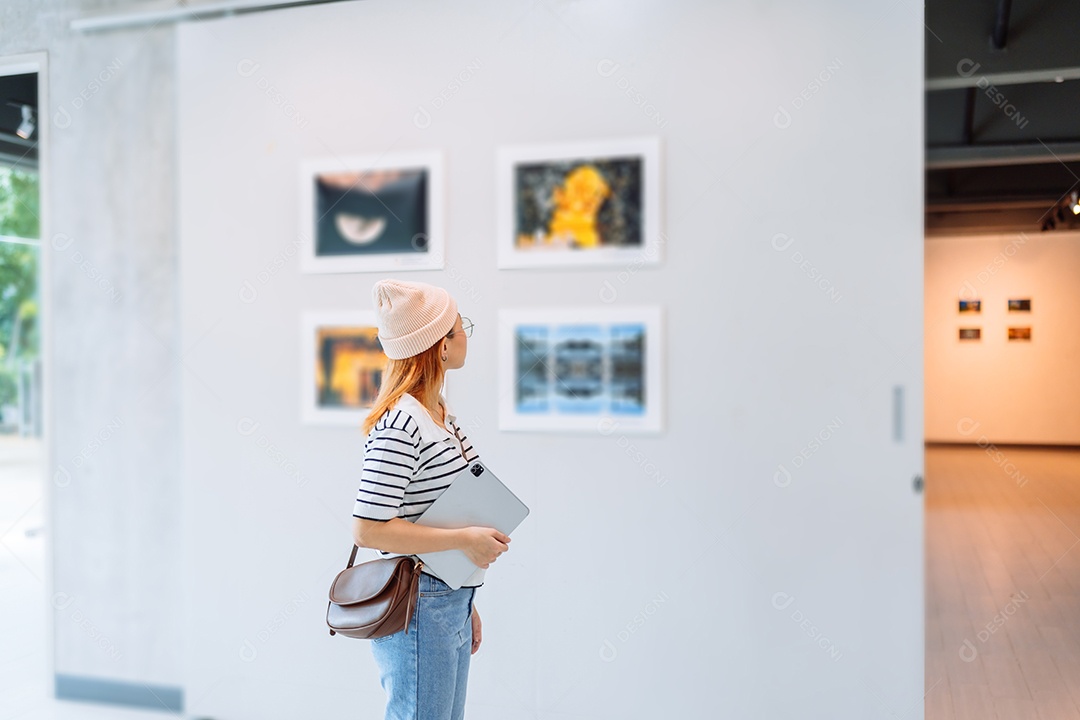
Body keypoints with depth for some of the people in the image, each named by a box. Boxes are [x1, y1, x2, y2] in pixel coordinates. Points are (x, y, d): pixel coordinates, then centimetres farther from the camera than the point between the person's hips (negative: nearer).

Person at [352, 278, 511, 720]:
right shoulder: (399, 427, -21)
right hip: (418, 612, -9)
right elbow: (368, 530, -23)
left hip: (451, 605, 9)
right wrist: (465, 540, -20)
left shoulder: (441, 415, 8)